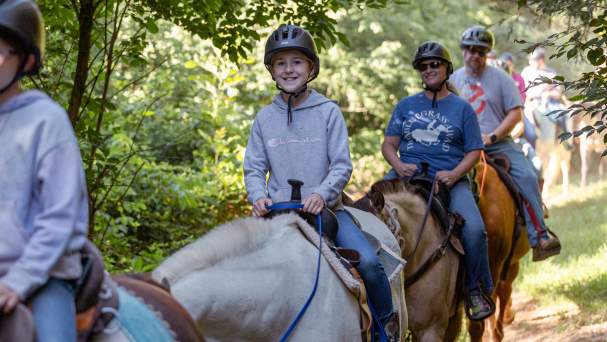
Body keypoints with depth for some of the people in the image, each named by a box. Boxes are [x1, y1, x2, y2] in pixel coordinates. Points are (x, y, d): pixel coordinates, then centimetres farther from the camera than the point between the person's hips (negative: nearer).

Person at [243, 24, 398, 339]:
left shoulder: (328, 111, -1)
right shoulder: (265, 117, 5)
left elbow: (342, 165, -5)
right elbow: (254, 168, 6)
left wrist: (322, 194, -23)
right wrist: (258, 196, -15)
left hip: (326, 208, -2)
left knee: (368, 262, -20)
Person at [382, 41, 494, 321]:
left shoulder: (462, 108, 11)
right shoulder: (406, 106, 16)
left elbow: (473, 151, 6)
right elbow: (388, 143, 13)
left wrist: (454, 174, -13)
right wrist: (398, 166, -9)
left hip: (449, 179, -2)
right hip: (406, 175, 2)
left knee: (474, 227, -26)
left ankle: (475, 289, -6)